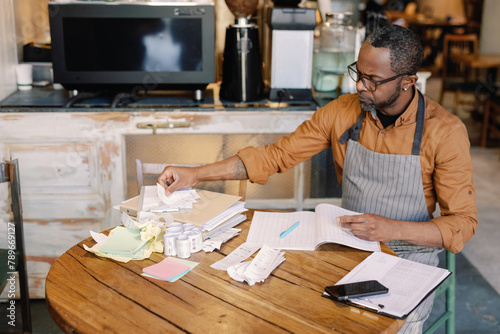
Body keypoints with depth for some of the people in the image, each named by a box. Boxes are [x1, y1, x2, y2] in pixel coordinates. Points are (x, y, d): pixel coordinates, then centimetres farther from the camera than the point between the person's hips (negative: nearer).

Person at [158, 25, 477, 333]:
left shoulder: (445, 131, -13)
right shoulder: (341, 112, -4)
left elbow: (463, 222, -10)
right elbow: (275, 155, 1)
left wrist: (392, 229, -26)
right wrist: (195, 174, -5)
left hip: (410, 259, -2)